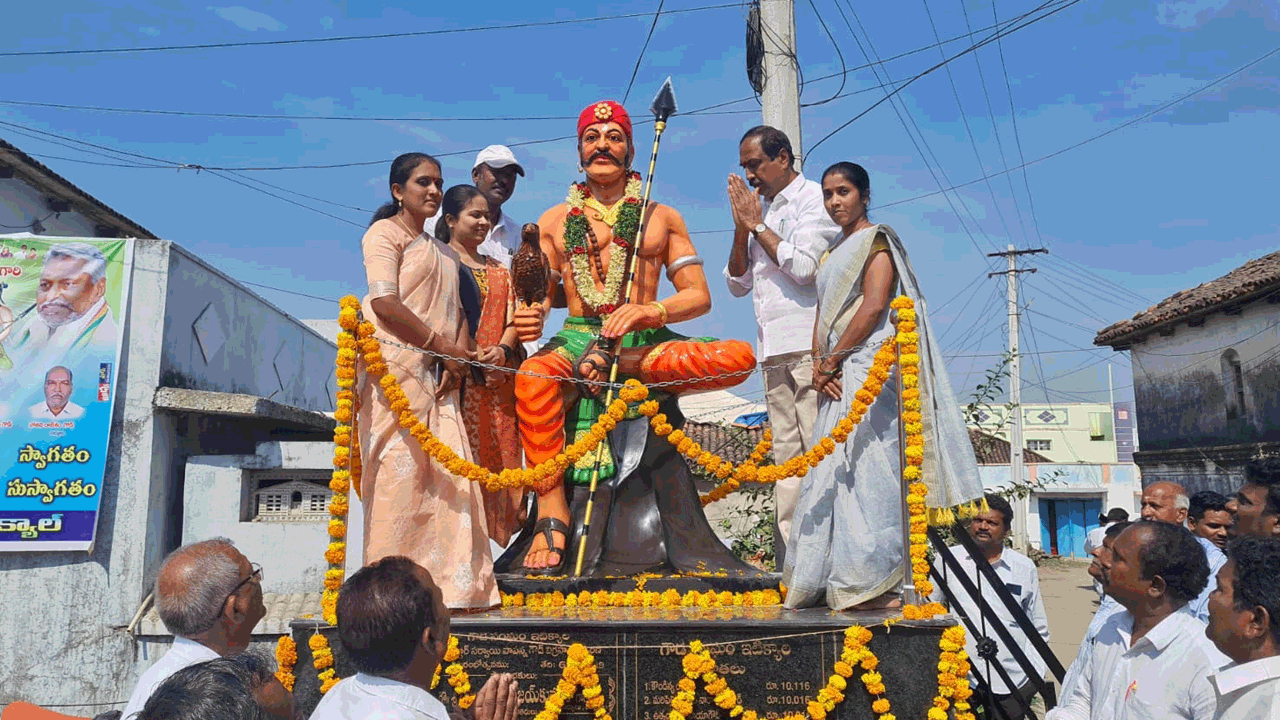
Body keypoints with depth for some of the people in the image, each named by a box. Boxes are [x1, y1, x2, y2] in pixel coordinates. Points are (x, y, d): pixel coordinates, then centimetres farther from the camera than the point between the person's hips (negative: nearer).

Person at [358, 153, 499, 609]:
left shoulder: (444, 253, 28)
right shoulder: (384, 233, 4)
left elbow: (457, 311, 18)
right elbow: (385, 303, -10)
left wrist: (459, 356, -2)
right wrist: (443, 347, -11)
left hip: (438, 372, 7)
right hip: (396, 366, -7)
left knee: (450, 466, -1)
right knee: (400, 469, -10)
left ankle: (451, 583, 3)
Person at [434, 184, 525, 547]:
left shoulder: (498, 270, 22)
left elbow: (511, 318, 15)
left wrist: (503, 350, -5)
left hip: (498, 378, 6)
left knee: (498, 453, 3)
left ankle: (493, 526, 9)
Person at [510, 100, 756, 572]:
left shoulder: (662, 218, 14)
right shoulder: (553, 222, 15)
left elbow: (699, 296, 6)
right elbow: (539, 296, 10)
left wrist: (650, 311, -15)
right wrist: (528, 318, -16)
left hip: (646, 340, 1)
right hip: (577, 338, 0)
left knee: (740, 356, -24)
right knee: (533, 374, -36)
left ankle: (625, 366, -24)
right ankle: (551, 508, -28)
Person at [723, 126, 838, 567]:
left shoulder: (813, 198, 1)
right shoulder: (760, 208, 22)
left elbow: (803, 265, -13)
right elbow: (737, 284, 19)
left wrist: (757, 224, -3)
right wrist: (742, 229, 6)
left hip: (810, 344, -7)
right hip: (772, 348, 7)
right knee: (787, 455, 5)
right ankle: (790, 563, 6)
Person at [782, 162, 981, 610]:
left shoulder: (877, 240, 1)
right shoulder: (833, 253, 25)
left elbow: (874, 306, -12)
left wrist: (834, 358, -10)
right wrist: (819, 364, 1)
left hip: (867, 367, -8)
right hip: (837, 376, 8)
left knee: (866, 467, -12)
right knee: (832, 473, 4)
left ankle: (876, 584, -10)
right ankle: (838, 582, 8)